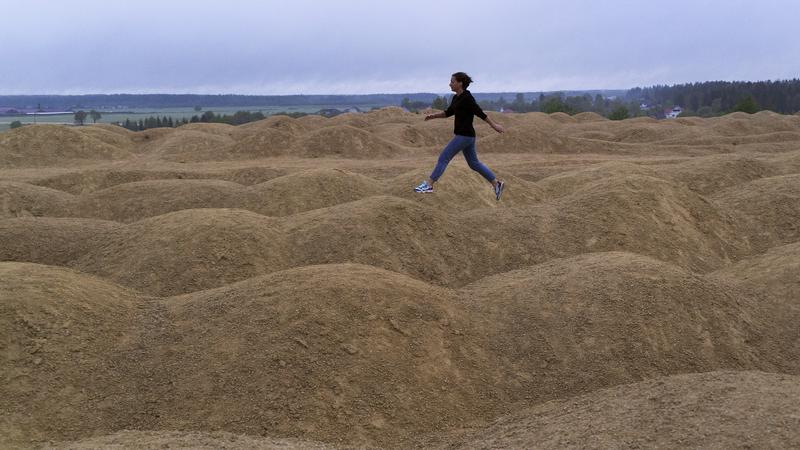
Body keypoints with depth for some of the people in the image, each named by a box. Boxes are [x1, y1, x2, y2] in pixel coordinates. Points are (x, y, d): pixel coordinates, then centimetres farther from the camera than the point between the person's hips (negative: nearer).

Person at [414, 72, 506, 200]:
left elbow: (480, 113, -14)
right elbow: (448, 112, 24)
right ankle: (496, 184, 18)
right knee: (474, 163, 14)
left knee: (444, 158, -6)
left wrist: (494, 125, -10)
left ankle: (428, 185, -2)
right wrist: (433, 116, 14)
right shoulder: (456, 98, 12)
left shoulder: (467, 98, -15)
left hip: (464, 135, -10)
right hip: (467, 135, 10)